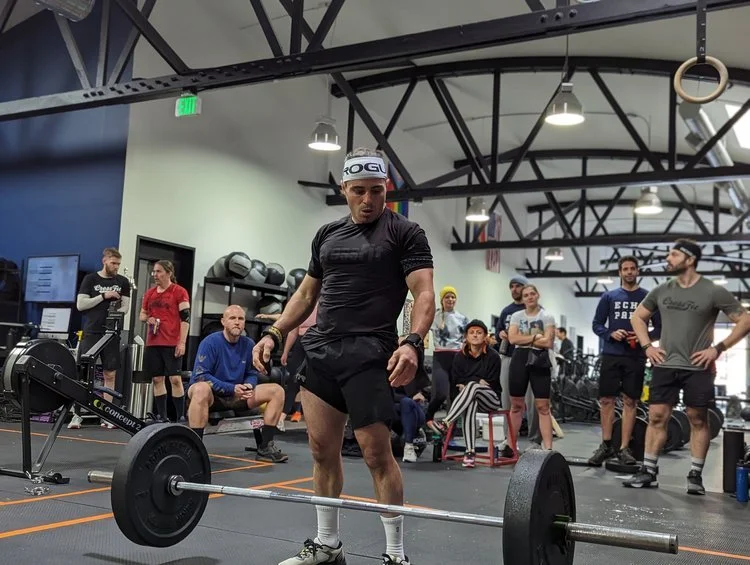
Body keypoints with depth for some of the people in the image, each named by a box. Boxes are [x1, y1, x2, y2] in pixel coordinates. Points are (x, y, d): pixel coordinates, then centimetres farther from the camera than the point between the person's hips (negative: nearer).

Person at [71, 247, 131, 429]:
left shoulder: (122, 282, 9)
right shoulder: (90, 279, 3)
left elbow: (125, 306, 7)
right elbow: (80, 305, -4)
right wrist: (103, 296, -11)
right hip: (91, 332, -2)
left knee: (110, 375, 3)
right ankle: (77, 415, -3)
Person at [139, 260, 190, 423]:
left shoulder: (179, 292, -3)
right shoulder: (150, 293, 14)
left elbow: (185, 318, -7)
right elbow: (142, 314, 24)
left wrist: (182, 343, -14)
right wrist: (148, 319, -1)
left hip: (172, 343, -6)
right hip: (153, 343, 6)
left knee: (175, 379, -7)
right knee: (157, 379, 7)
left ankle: (181, 417, -3)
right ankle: (162, 416, 14)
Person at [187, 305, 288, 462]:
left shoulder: (249, 344, -2)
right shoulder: (211, 342, -16)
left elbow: (252, 374, 7)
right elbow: (200, 375, -20)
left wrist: (249, 386, -18)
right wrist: (231, 388, -26)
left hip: (237, 395, 6)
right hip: (211, 394, -5)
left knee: (277, 391, -8)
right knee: (201, 389, -42)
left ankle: (266, 447, -5)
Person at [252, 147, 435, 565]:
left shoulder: (405, 233, -2)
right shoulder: (327, 235, 16)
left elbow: (424, 294, -11)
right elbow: (307, 293, 21)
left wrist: (413, 342, -29)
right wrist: (274, 334, 9)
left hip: (369, 354, -6)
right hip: (319, 350, 6)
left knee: (377, 452, -5)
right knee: (323, 448, 8)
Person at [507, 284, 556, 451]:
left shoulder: (547, 317, 4)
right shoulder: (517, 316, 11)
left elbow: (548, 342, -9)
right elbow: (512, 338, -5)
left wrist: (524, 339, -6)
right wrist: (535, 336, -8)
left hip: (540, 361, -2)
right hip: (520, 360, 2)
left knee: (543, 406, -5)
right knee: (516, 405, 8)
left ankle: (548, 448, -5)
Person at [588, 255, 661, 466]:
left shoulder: (648, 297, 5)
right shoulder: (609, 296, 8)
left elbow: (660, 327, 6)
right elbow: (596, 324, 8)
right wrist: (611, 334, -12)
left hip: (635, 356, -1)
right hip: (611, 355, 1)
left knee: (630, 401, 1)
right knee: (606, 400, 1)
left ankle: (624, 448, 7)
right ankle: (606, 445, 11)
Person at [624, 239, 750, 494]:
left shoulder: (713, 292, -7)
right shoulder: (662, 290, 5)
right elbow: (638, 317, 19)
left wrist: (717, 348, -11)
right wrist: (647, 346, 6)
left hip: (697, 368, -3)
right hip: (665, 366, 3)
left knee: (698, 420, 5)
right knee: (656, 417, 2)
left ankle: (695, 475, 13)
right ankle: (648, 471, 8)